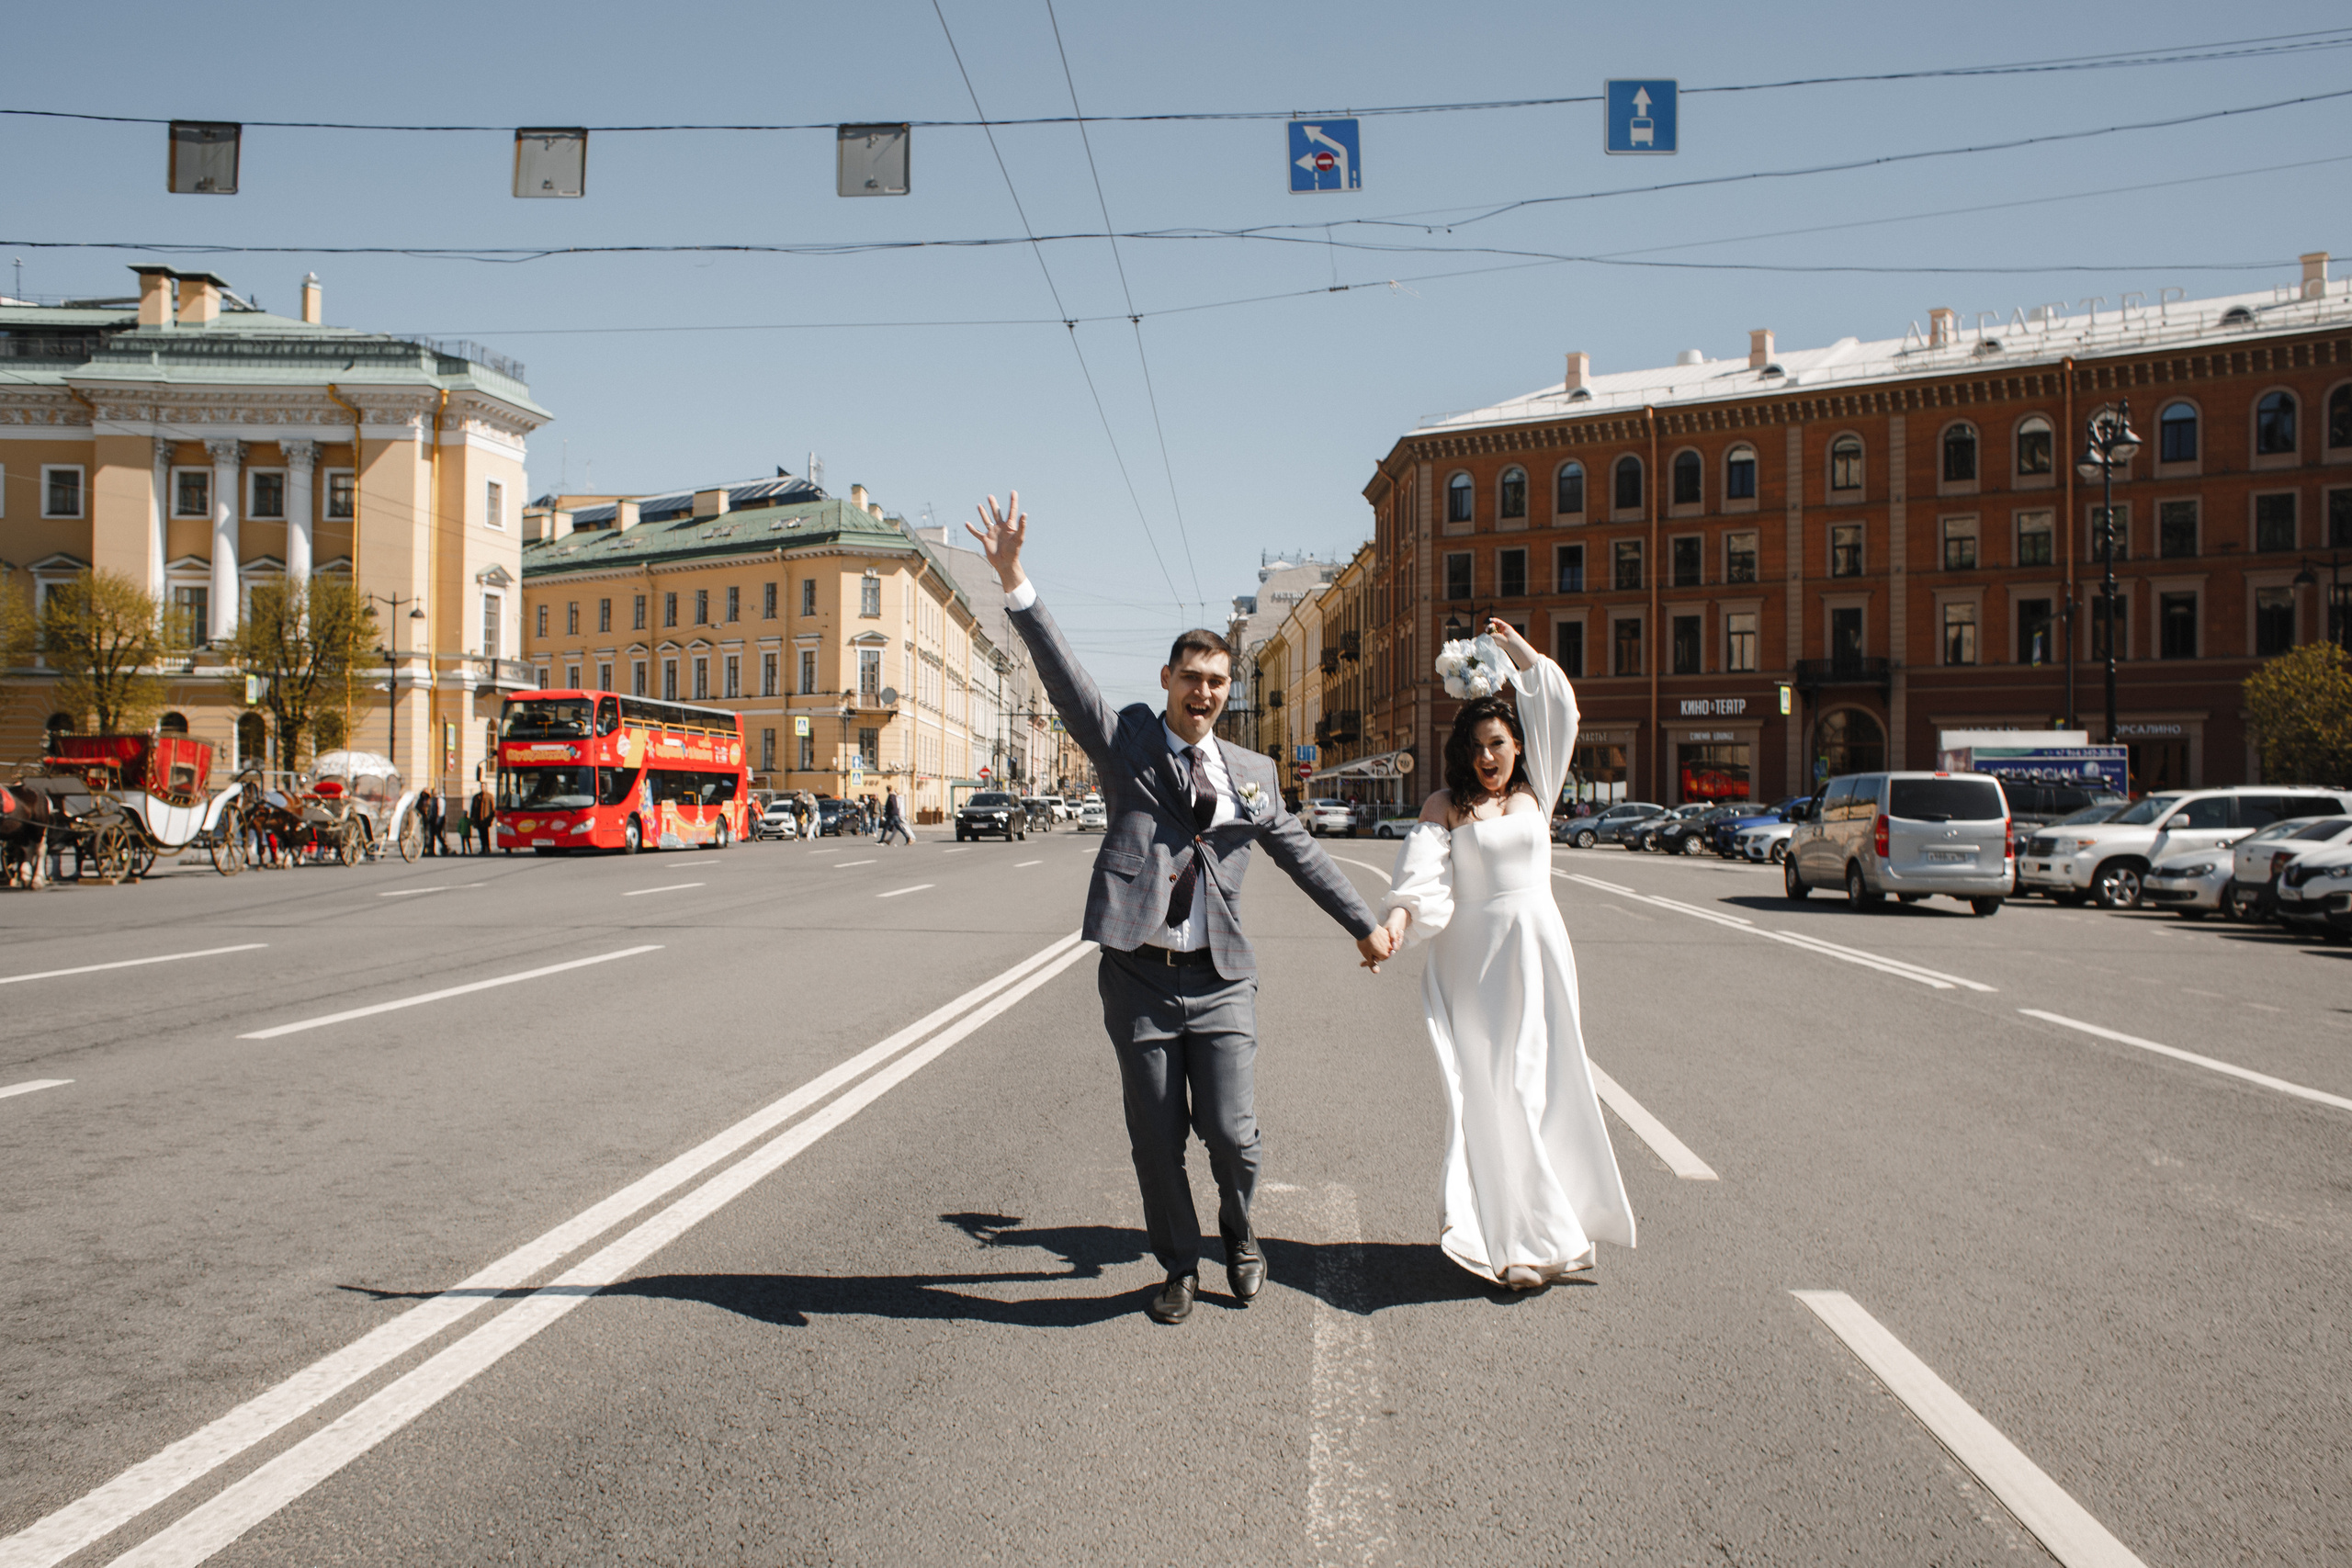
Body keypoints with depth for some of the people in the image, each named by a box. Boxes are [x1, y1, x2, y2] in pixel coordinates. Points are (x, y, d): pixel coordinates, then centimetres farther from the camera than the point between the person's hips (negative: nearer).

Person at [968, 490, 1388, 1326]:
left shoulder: (1253, 774, 11)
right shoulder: (1125, 739, 3)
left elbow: (1301, 853, 20)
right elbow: (1062, 673, -10)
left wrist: (1364, 922, 24)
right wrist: (1014, 585, -22)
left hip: (1219, 980, 1)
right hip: (1138, 976, -1)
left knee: (1232, 1134, -3)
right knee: (1156, 1141, 6)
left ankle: (1239, 1235, 28)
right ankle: (1178, 1268, 28)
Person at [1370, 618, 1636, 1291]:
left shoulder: (1533, 791, 11)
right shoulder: (1445, 807, 0)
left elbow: (1559, 709, 11)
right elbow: (1423, 874, -13)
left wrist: (1522, 653, 10)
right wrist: (1396, 919, -30)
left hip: (1538, 951, 3)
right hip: (1475, 958, -3)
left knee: (1545, 1084, 3)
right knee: (1487, 1090, -5)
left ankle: (1553, 1224, 12)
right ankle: (1512, 1237, -1)